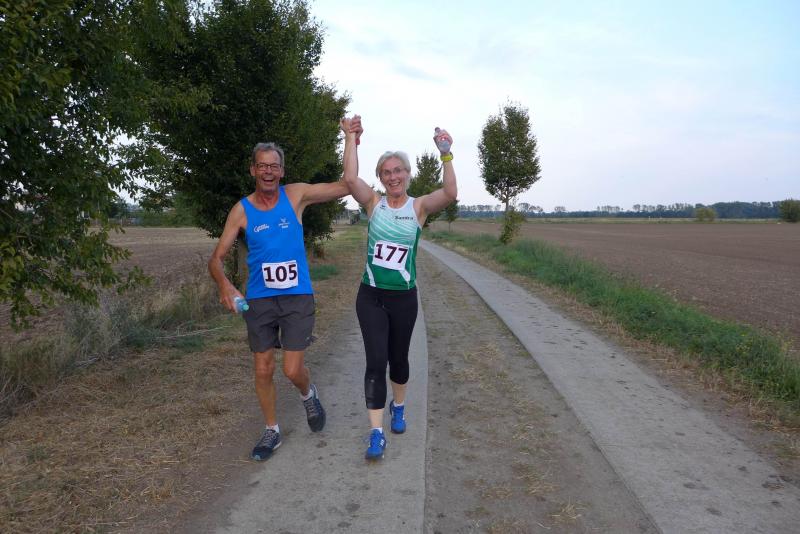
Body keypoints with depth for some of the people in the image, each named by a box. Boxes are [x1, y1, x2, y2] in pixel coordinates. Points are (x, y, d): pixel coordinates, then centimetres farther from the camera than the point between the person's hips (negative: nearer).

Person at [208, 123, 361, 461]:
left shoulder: (296, 195, -3)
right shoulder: (241, 211, -3)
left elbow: (347, 186, -2)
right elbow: (216, 258, -4)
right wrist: (224, 284, -25)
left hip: (297, 297, -1)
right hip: (259, 299, 1)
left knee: (293, 370, -4)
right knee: (263, 370, 8)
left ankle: (308, 394, 33)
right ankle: (271, 431, 30)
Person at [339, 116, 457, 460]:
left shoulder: (419, 206, -2)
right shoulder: (374, 203, -1)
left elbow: (450, 193, -20)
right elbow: (350, 178, -18)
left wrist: (446, 155, -27)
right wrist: (351, 138, -15)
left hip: (404, 298, 1)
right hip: (371, 296, 0)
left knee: (399, 358, 16)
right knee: (376, 361, -7)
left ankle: (398, 407, 44)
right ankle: (376, 434, 2)